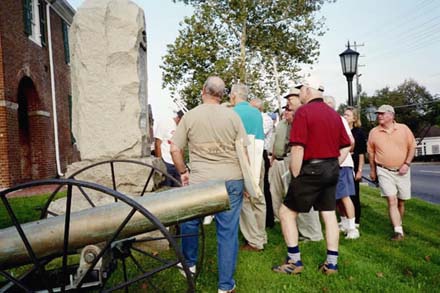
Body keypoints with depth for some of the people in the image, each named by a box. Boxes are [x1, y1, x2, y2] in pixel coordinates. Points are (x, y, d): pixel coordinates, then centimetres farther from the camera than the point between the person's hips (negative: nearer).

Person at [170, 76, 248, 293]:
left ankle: (189, 264, 42)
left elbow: (175, 149, -1)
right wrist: (245, 178, 13)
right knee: (228, 231, 6)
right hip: (232, 180, 1)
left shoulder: (190, 116, -1)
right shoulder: (233, 116, 0)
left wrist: (183, 172, 13)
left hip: (200, 181, 0)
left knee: (189, 222, 23)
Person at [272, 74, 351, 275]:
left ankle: (294, 261, 9)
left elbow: (298, 148, -19)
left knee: (287, 212, 4)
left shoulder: (303, 111, -12)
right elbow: (346, 147, 14)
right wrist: (332, 166, 15)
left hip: (311, 169, -8)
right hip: (332, 170, 8)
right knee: (329, 214, 13)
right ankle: (331, 263, 21)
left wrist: (295, 176, -11)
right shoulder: (334, 114, 11)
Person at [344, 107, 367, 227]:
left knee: (353, 195, 6)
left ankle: (356, 221, 18)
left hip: (353, 167, -3)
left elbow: (362, 154, -5)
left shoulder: (359, 132, -2)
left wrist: (360, 170, -10)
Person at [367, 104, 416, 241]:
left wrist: (406, 163, -9)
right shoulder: (374, 132, 0)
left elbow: (412, 147, 2)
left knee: (401, 201, 12)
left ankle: (399, 224, 33)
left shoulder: (403, 129, -1)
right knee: (392, 201, -11)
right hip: (384, 171, -1)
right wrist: (372, 170, 10)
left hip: (402, 171, 1)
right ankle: (398, 231, -10)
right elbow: (371, 152, 7)